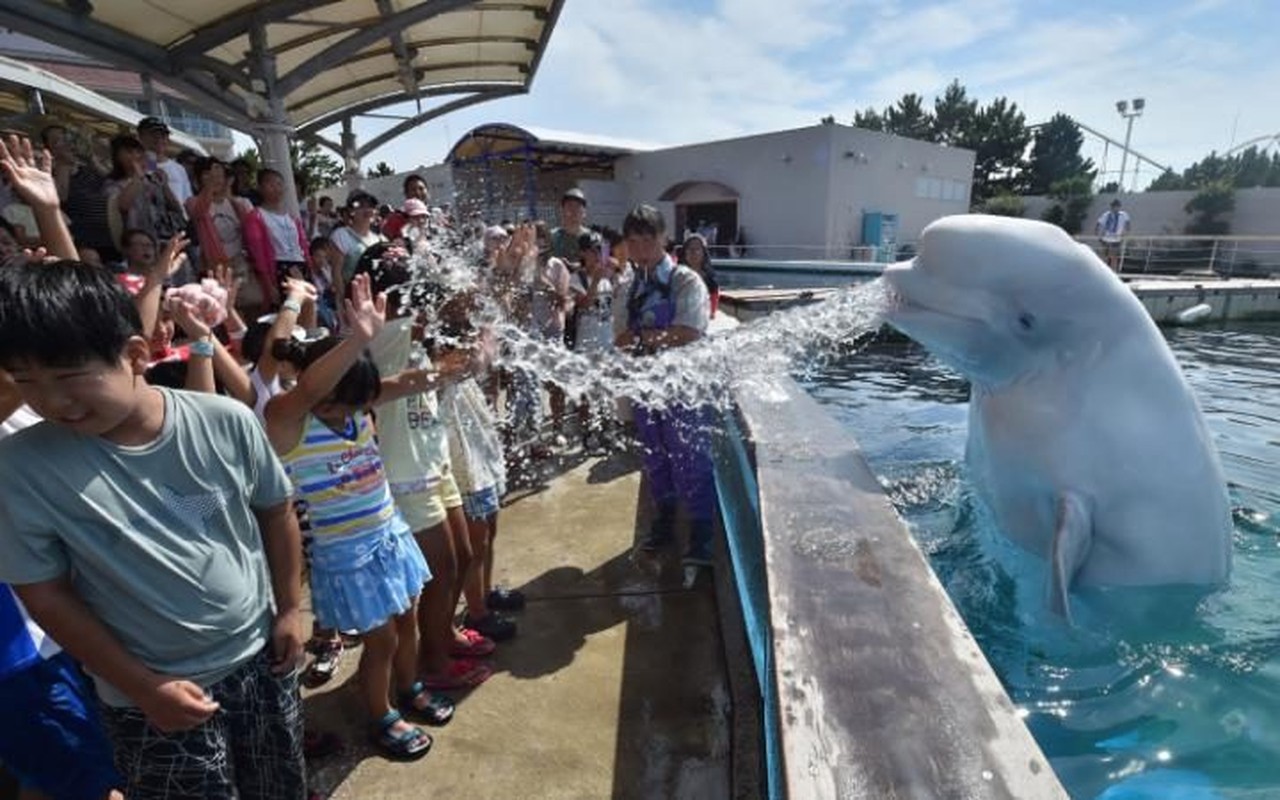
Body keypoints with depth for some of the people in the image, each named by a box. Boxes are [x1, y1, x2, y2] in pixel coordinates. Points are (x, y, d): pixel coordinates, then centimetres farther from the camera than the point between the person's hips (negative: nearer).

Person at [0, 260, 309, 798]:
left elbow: (275, 513, -1)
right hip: (151, 698, -1)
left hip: (259, 657, 2)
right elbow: (45, 594, -8)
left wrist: (289, 610, 2)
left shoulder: (227, 422, -16)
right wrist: (143, 686, -8)